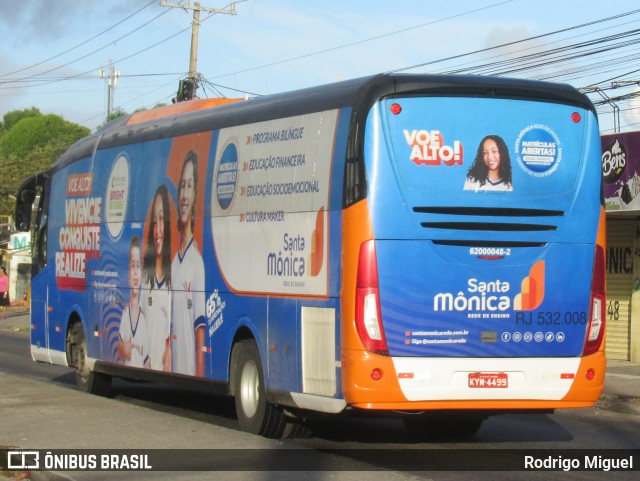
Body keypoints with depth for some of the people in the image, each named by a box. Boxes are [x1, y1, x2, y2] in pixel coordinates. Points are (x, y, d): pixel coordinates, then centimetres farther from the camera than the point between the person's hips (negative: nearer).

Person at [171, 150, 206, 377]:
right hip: (173, 364, 7)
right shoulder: (173, 259, 13)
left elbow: (200, 322, -14)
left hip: (190, 364, -7)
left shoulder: (197, 259, -10)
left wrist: (199, 373, -17)